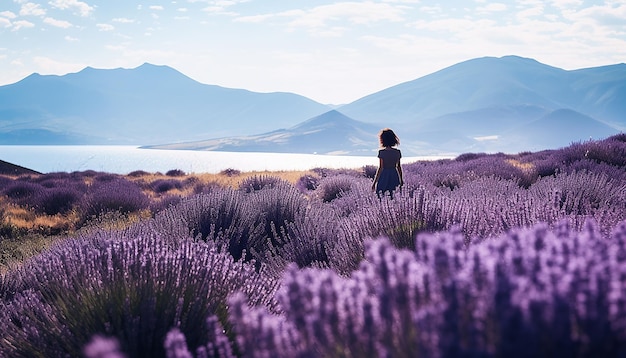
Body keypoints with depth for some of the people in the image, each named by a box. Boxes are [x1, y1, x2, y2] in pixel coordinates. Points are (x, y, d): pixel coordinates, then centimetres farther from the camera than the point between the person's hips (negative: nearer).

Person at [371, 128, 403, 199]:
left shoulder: (382, 152, -12)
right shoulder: (397, 152, 2)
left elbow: (380, 168, -14)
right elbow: (398, 167, 9)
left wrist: (374, 182, -9)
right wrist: (401, 179, 21)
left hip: (384, 175, -5)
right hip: (394, 177, 5)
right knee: (391, 194, 13)